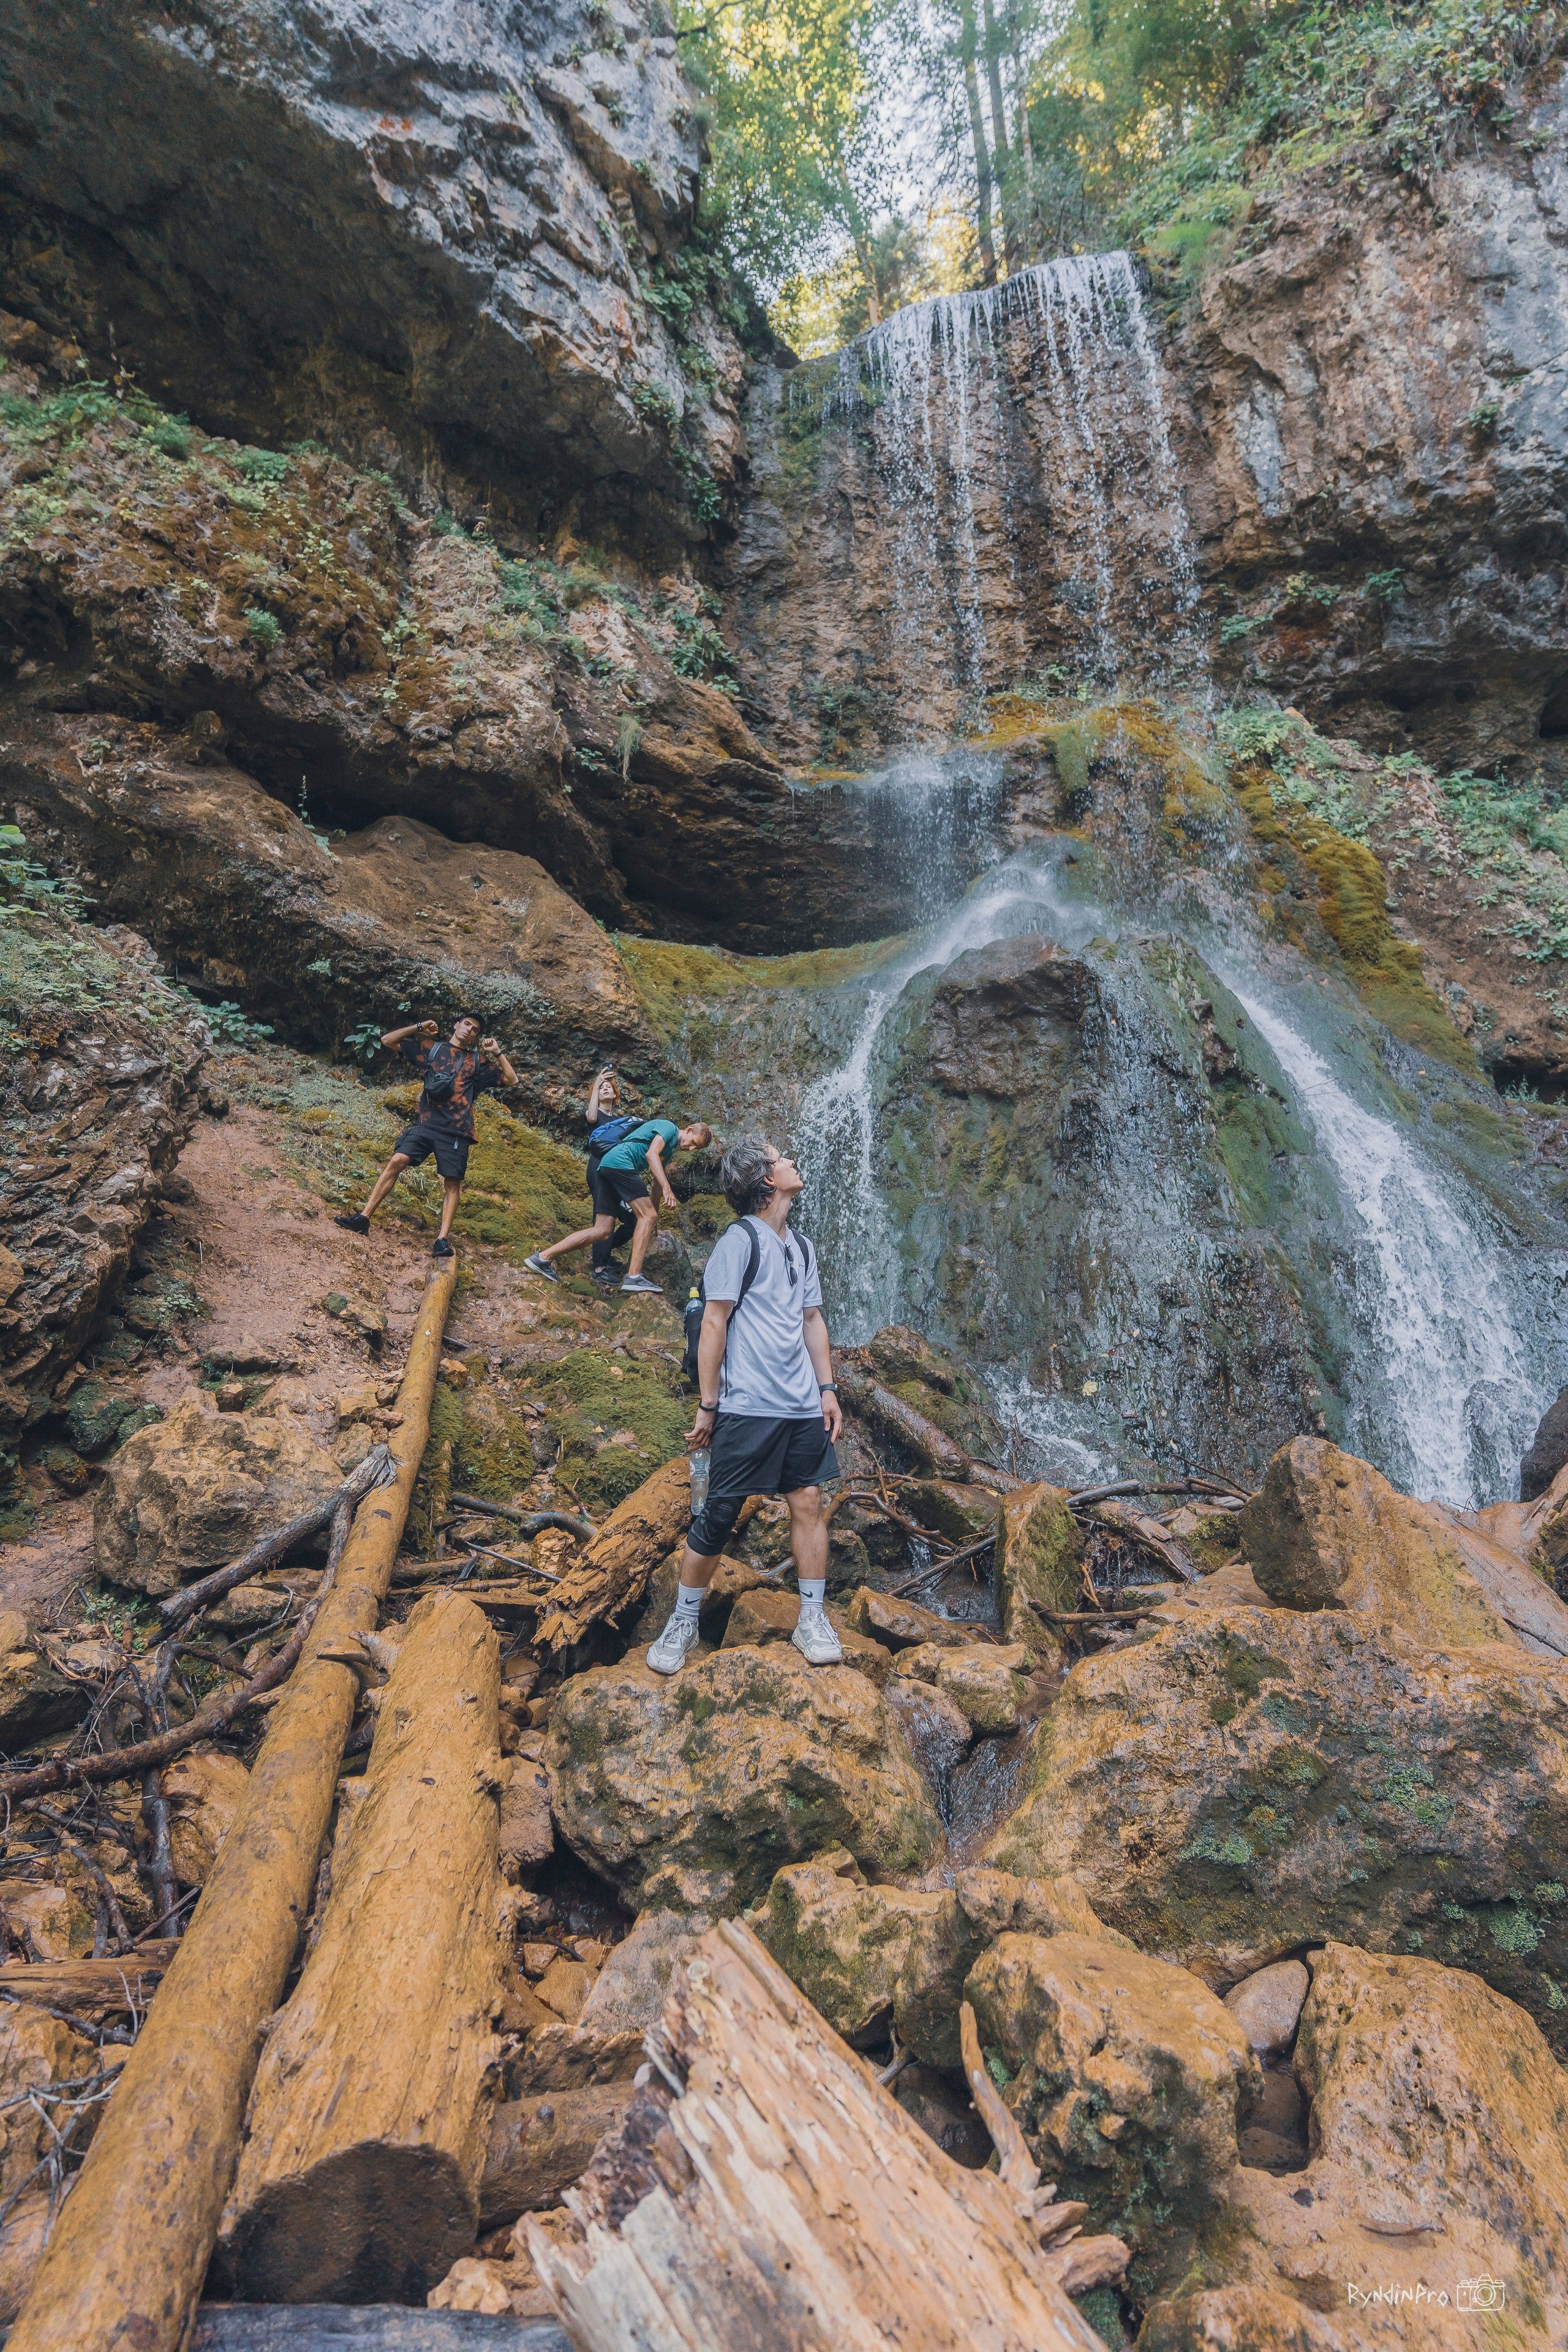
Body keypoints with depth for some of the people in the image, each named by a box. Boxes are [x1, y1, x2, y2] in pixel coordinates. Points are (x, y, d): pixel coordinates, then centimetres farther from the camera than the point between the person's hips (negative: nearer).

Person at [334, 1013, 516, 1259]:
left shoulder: (478, 1063, 16)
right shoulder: (431, 1048, 16)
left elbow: (512, 1080, 12)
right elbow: (387, 1040, 16)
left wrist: (497, 1053, 6)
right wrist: (418, 1028, 8)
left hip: (455, 1132, 0)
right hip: (425, 1123, 0)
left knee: (452, 1183, -5)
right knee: (397, 1161, -14)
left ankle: (443, 1240, -6)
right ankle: (363, 1218, -12)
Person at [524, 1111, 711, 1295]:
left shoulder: (669, 1148, 29)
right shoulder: (669, 1127, 1)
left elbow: (658, 1181, 36)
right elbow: (651, 1154, -16)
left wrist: (655, 1214, 37)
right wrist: (667, 1188, -25)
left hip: (606, 1168, 9)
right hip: (621, 1161, -9)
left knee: (601, 1232, 1)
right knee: (647, 1215, -11)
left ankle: (542, 1258, 1)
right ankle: (634, 1277, -18)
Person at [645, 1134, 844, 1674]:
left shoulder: (801, 1247, 15)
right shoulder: (740, 1240, -8)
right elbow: (713, 1323, -10)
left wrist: (828, 1390, 12)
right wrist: (707, 1406, -10)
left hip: (803, 1407, 6)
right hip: (748, 1407, -6)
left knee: (808, 1502, 4)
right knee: (718, 1516, 1)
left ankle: (813, 1621, 17)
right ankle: (683, 1623, 18)